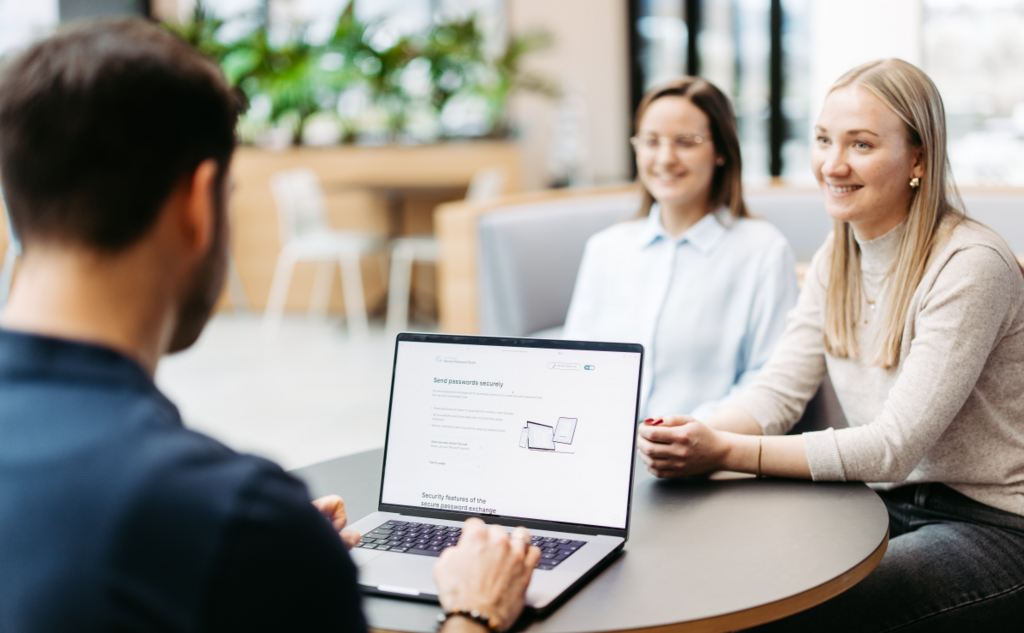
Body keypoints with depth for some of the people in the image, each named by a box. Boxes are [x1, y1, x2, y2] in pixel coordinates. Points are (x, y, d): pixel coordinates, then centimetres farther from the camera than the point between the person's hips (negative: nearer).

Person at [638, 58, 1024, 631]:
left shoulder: (970, 265, -19)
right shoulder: (837, 261, 5)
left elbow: (896, 446, -24)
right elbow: (777, 395, -1)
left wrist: (725, 452, -30)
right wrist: (694, 436, -23)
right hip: (894, 506, 6)